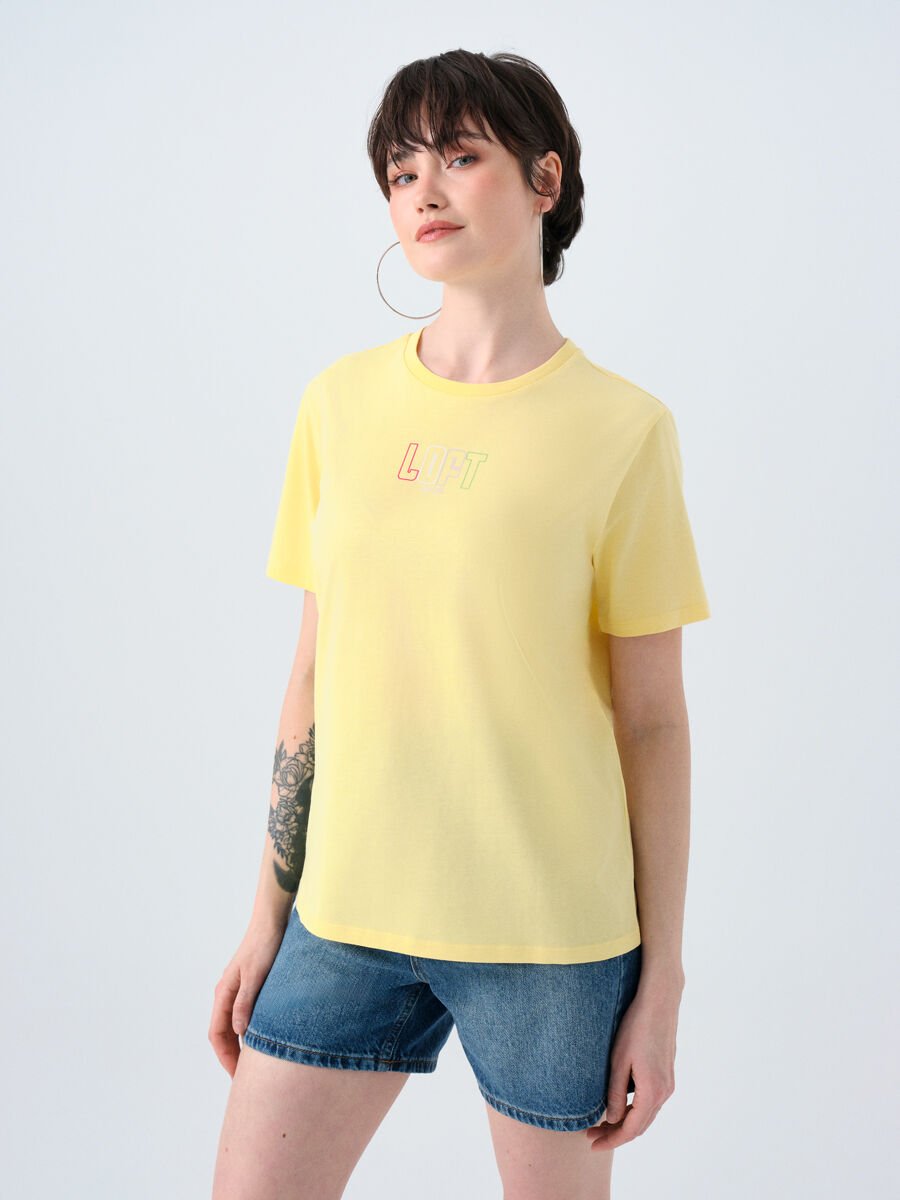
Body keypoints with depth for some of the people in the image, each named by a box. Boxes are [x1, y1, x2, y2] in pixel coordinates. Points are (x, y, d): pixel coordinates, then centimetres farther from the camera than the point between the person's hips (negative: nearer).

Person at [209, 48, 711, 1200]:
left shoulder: (621, 428, -6)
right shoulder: (340, 401, 4)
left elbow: (651, 721, -4)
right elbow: (315, 677, 8)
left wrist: (661, 984, -3)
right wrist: (268, 914, 9)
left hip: (550, 930, -3)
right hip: (348, 908, 3)